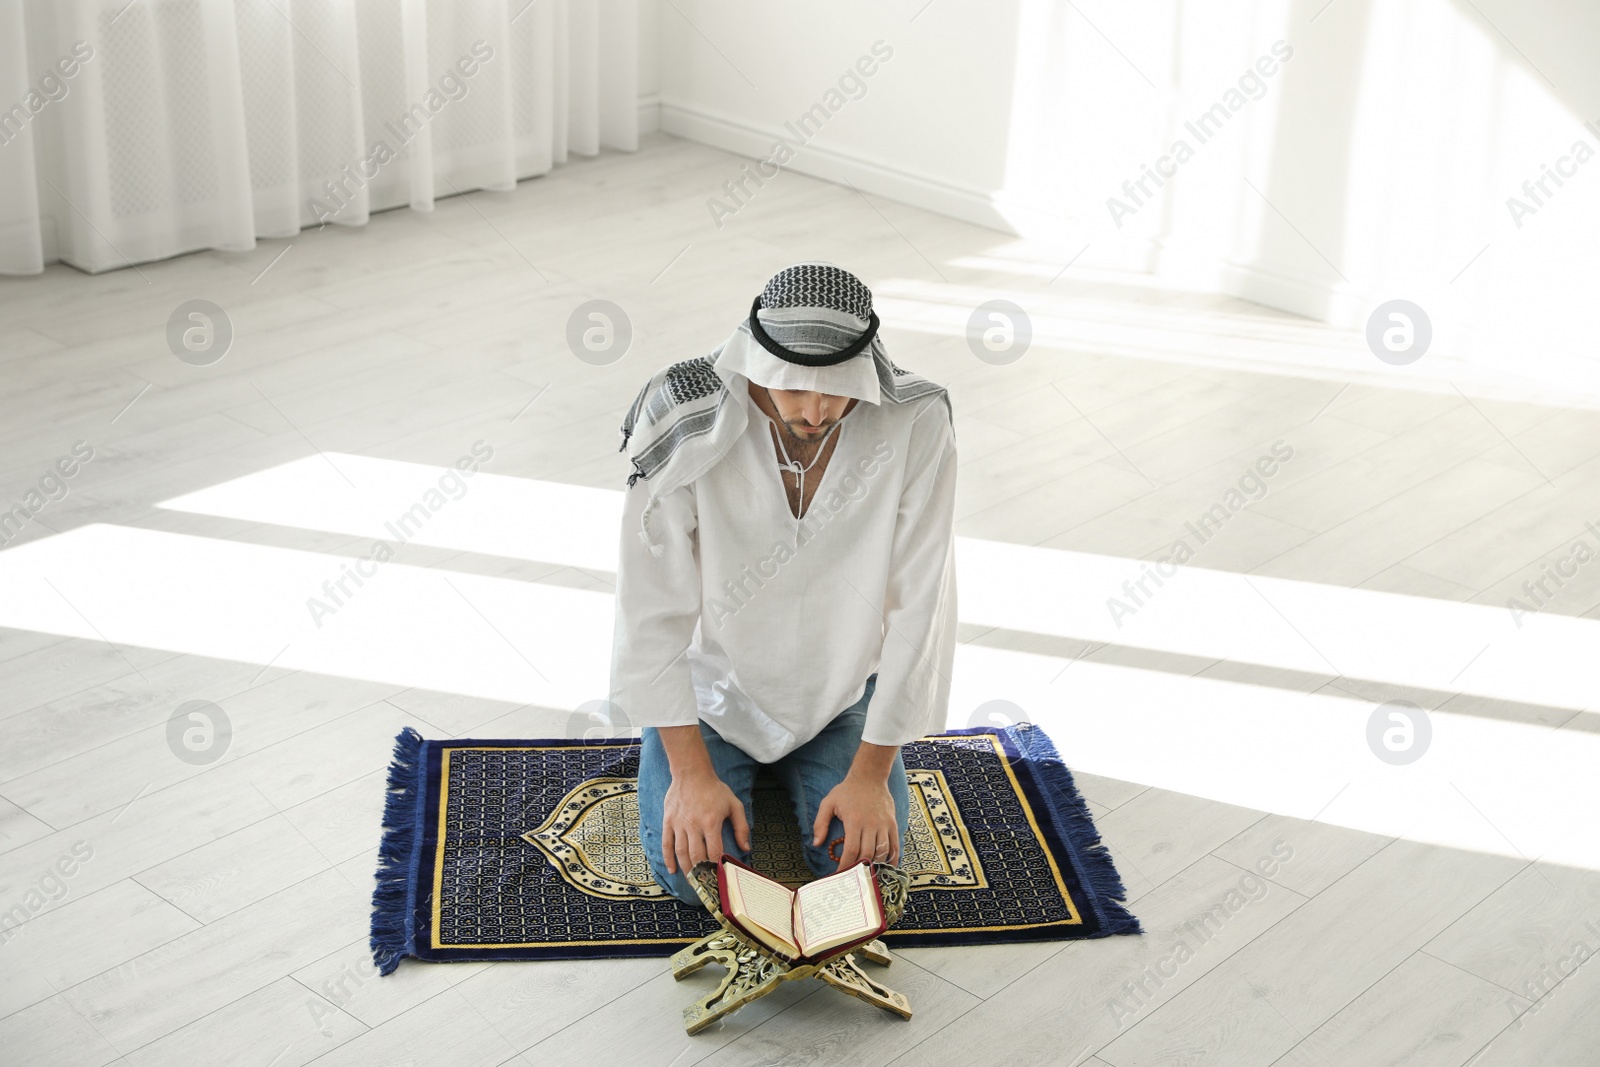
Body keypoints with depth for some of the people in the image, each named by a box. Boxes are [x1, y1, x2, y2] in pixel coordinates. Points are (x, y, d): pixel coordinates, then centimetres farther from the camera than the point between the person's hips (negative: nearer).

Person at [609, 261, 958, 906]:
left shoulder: (917, 425, -24)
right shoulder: (686, 423, -27)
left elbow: (916, 612, -18)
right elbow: (651, 611, -20)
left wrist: (871, 772, -17)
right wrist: (691, 772, -22)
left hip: (840, 685, 1)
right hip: (711, 680, -1)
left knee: (861, 856, -12)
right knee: (695, 870, -14)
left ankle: (793, 770, 21)